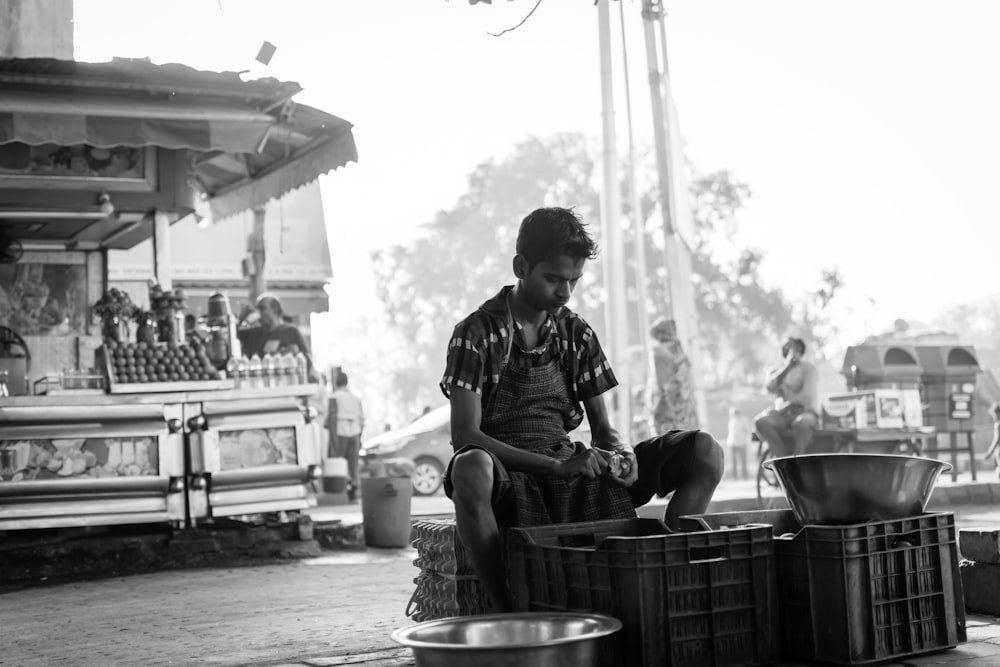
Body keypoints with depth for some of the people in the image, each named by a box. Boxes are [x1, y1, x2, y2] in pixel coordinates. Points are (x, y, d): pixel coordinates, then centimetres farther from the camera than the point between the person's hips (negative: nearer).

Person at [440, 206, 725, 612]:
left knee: (704, 452, -11)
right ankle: (506, 617, -32)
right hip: (509, 477, -4)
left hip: (573, 469, 5)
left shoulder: (577, 334, 11)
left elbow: (602, 427, 14)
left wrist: (620, 452, -12)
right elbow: (464, 435, -14)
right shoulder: (476, 334, -5)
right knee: (470, 469, -44)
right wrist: (556, 466, -23)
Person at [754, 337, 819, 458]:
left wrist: (787, 406, -13)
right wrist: (786, 366, -2)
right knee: (761, 421, -29)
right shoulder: (776, 371, 20)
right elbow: (770, 388, -2)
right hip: (783, 415, 4)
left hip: (805, 412, -4)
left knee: (801, 423, -41)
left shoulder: (808, 368, 6)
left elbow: (809, 396, -6)